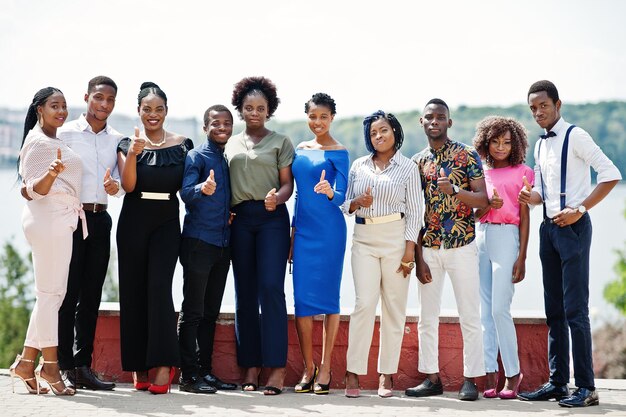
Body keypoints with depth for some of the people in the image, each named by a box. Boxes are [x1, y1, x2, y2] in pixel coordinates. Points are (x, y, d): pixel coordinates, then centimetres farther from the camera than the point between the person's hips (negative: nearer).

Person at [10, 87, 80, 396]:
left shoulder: (56, 141, 22)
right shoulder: (37, 142, -7)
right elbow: (34, 189, -12)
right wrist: (51, 173, -32)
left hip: (61, 220, 10)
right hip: (48, 219, -10)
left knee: (51, 294, 7)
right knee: (50, 293, -8)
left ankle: (26, 363, 9)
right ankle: (49, 366, -4)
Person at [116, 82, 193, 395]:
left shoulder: (182, 145, 7)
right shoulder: (128, 144, 4)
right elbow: (128, 185, -8)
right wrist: (133, 154, -21)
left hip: (167, 221, -1)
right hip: (134, 220, 1)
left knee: (159, 286, -13)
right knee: (133, 289, 2)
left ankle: (163, 364, -14)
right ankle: (138, 366, 9)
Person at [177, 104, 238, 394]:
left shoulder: (229, 160, 16)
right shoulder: (196, 156, -5)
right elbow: (186, 193, -18)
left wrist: (233, 215, 4)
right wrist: (203, 189, -39)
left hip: (222, 243, 7)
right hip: (198, 242, -7)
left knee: (211, 312, 11)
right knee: (193, 311, -4)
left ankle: (206, 370, 17)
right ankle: (188, 375, -1)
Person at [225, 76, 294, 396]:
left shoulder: (280, 142, 7)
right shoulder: (230, 144, 16)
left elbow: (287, 183, 2)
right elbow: (224, 183, 15)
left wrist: (276, 198, -19)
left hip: (272, 217, -3)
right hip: (239, 219, 3)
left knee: (271, 287, -13)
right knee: (245, 293, 3)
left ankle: (276, 368, -12)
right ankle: (250, 366, 8)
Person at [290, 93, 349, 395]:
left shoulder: (338, 153, -3)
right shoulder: (300, 149, 14)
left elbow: (342, 197, -9)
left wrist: (329, 192, -32)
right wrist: (293, 232, 16)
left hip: (329, 231, -5)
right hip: (303, 230, 5)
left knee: (328, 296, -1)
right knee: (302, 297, 1)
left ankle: (325, 369, 7)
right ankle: (308, 369, 11)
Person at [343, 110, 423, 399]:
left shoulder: (407, 167, 4)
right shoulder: (358, 166, 11)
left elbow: (414, 211, 1)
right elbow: (346, 204, 15)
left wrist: (409, 250, -7)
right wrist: (357, 202, -9)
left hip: (395, 237, -1)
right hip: (364, 238, 1)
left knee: (394, 307, 0)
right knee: (365, 303, -9)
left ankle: (387, 375, 6)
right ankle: (353, 373, -7)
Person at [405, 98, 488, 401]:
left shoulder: (467, 156, -1)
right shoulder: (417, 162, 9)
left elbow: (483, 199, -7)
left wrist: (454, 190, -25)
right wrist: (418, 258, 1)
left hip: (461, 246, -4)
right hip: (428, 248, 4)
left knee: (470, 317, -1)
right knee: (427, 317, 7)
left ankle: (470, 380, 6)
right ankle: (432, 378, 15)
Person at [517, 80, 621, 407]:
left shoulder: (575, 136, -8)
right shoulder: (539, 145, 15)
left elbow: (610, 174, -14)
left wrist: (580, 209, -18)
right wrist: (531, 197, -1)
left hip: (572, 227, -8)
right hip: (549, 228, 8)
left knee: (575, 309, -9)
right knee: (554, 310, 10)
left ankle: (586, 387, -6)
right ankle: (557, 382, 16)